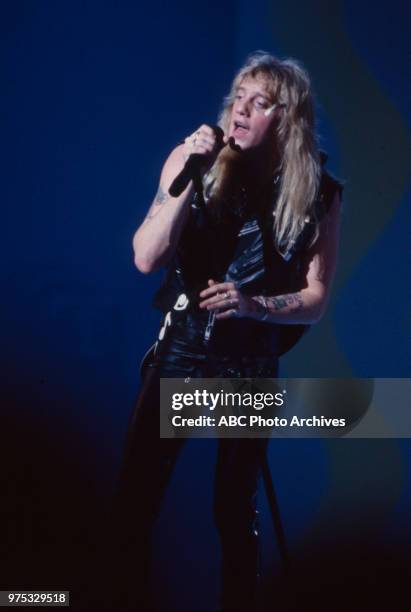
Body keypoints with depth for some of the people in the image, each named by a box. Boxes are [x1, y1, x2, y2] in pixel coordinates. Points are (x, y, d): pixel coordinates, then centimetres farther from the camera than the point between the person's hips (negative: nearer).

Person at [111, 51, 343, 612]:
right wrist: (190, 175, -22)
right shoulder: (195, 161, -6)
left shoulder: (318, 194, -7)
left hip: (250, 367, -1)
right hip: (178, 351, 1)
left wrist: (253, 305, -22)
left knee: (234, 509, 9)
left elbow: (316, 301, -4)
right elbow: (147, 258, -14)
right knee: (135, 496, 0)